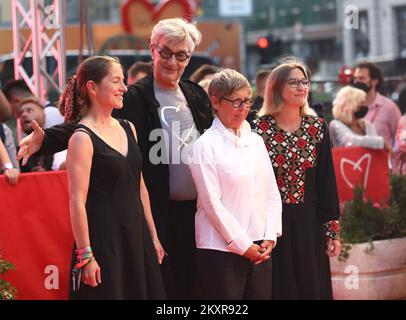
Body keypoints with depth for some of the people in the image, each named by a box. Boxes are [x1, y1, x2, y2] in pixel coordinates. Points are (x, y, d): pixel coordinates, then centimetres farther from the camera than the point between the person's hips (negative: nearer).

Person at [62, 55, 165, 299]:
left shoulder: (128, 129, 11)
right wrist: (85, 255, -17)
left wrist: (153, 236, 16)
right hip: (103, 239, -7)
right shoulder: (83, 138, -11)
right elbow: (77, 201, -14)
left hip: (136, 236, 7)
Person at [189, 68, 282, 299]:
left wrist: (270, 237, 1)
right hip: (221, 249, -6)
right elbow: (212, 202, -9)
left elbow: (272, 194, 13)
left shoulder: (256, 141, 12)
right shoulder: (206, 146, -5)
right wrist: (243, 245, -10)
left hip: (260, 249, 6)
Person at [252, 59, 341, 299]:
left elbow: (327, 180, 4)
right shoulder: (259, 129, -5)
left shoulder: (318, 128, 3)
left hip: (309, 224, 3)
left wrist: (333, 230, 1)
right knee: (279, 288, 5)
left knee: (312, 288, 7)